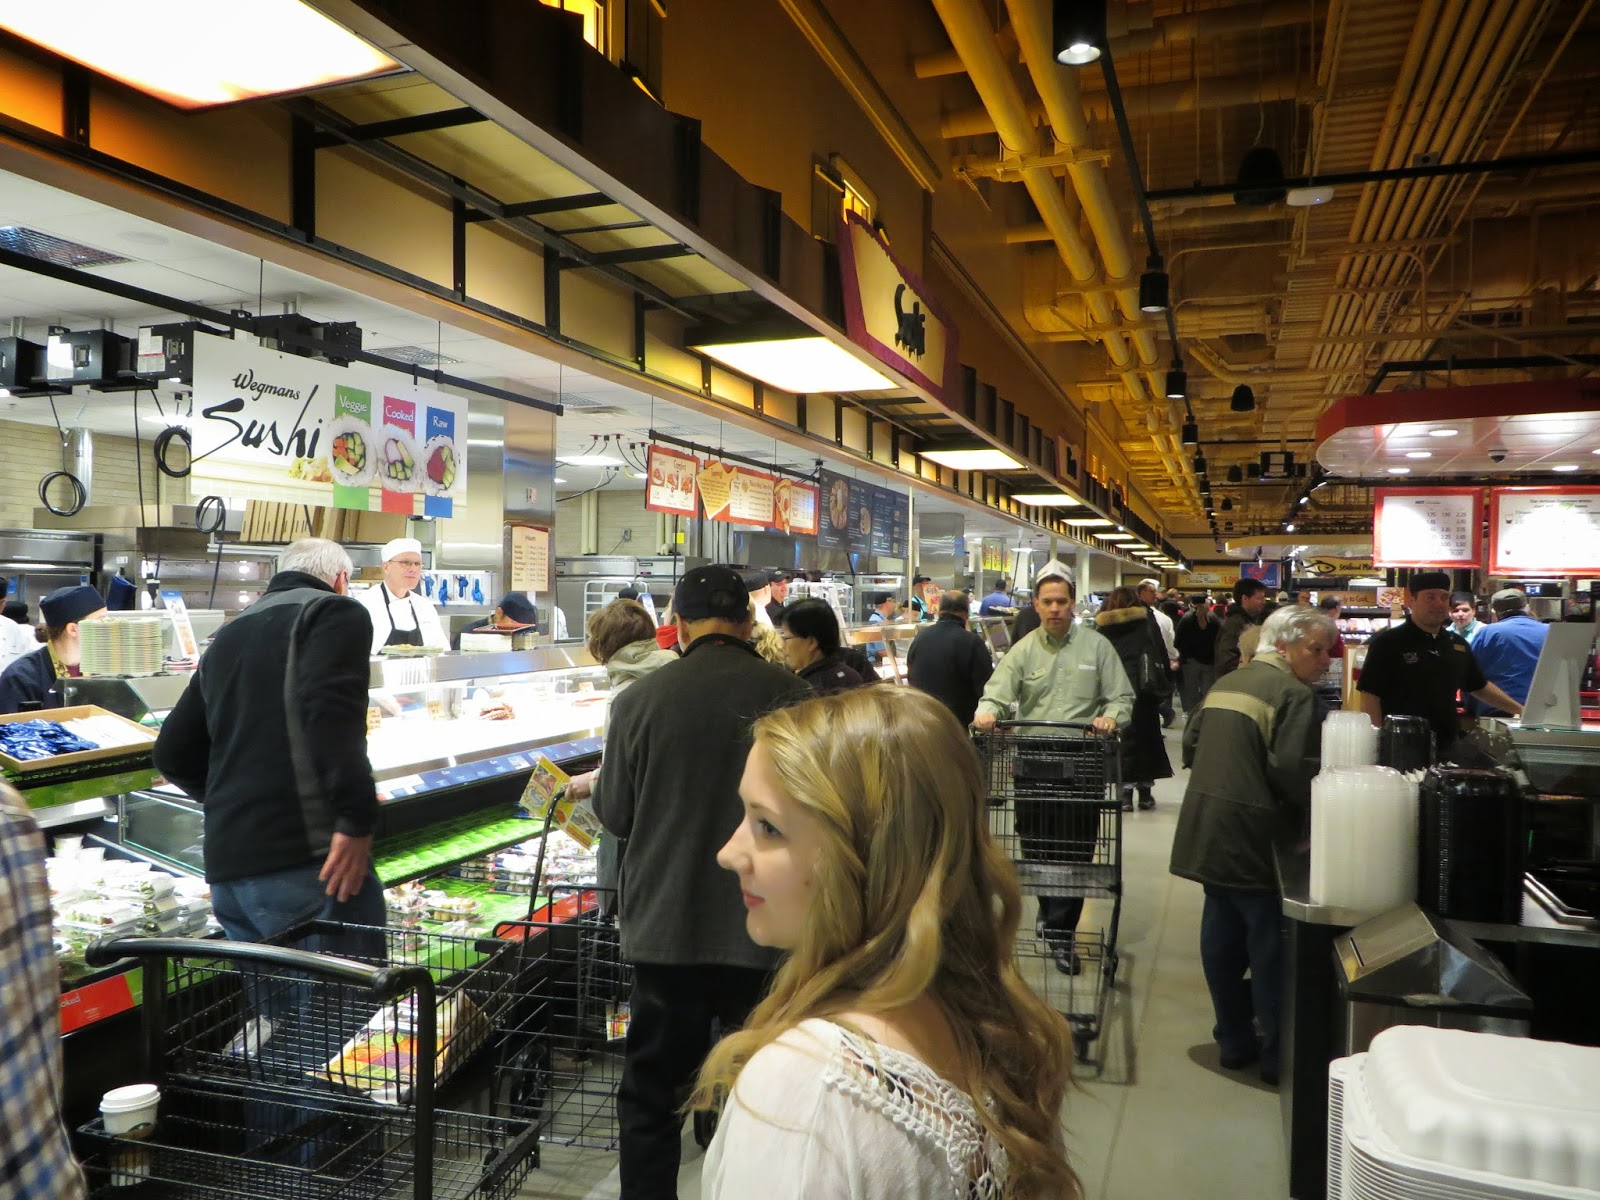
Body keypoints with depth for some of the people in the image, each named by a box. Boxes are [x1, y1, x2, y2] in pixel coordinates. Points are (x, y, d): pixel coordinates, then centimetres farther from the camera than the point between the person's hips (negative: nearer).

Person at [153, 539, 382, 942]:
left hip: (225, 866, 8)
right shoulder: (336, 611, 0)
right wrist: (357, 818, -20)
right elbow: (333, 710, -19)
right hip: (302, 859, -8)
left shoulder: (227, 636, 25)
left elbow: (174, 754, 26)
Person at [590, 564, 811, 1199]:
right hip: (769, 928, 1)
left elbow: (613, 815, -2)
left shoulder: (639, 700, -12)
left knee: (653, 1094, 17)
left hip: (667, 927, 0)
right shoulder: (793, 695, -12)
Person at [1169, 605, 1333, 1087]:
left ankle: (1233, 1041, 26)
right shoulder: (1293, 692, -11)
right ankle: (1277, 1056, 12)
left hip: (1205, 829, 8)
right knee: (1268, 942, 2)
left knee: (1222, 935, 14)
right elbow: (1291, 768, -20)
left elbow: (1190, 746, 15)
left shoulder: (1225, 683, 14)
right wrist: (1313, 810, -4)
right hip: (1253, 837, -8)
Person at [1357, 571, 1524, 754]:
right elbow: (1370, 697, -12)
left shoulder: (1458, 644, 13)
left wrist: (1520, 710, 21)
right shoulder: (1388, 643, -7)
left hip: (1447, 748, 6)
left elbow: (1480, 687, 26)